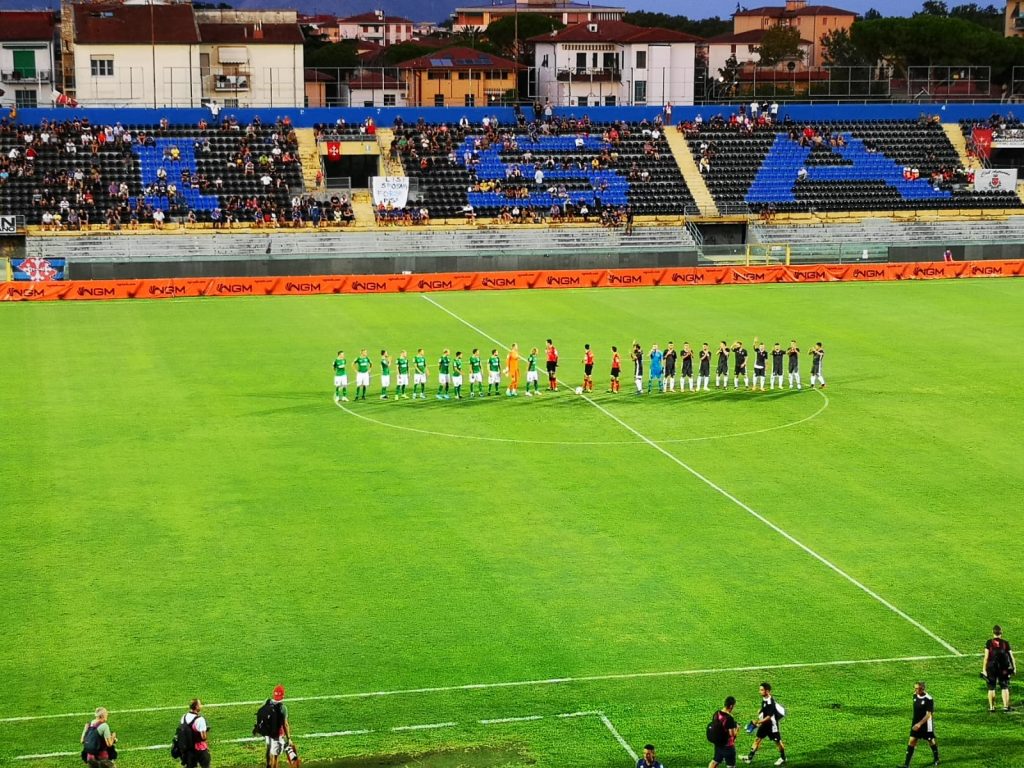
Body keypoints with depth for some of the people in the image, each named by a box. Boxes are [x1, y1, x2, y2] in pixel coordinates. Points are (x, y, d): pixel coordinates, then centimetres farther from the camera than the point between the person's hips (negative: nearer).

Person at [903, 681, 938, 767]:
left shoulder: (928, 699, -22)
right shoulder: (915, 695, -2)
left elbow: (928, 714, -23)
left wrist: (919, 724, -31)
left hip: (926, 724, -5)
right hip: (915, 723, 5)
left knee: (931, 742, 14)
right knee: (911, 742, -2)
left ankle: (936, 759, 39)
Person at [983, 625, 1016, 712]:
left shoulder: (989, 642, -6)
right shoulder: (1005, 643, -1)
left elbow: (986, 657, -9)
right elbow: (1011, 656, -1)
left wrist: (984, 669, -6)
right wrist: (1014, 667, 9)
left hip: (991, 668, -1)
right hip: (1003, 669, 1)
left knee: (991, 688, 11)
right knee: (1005, 688, 10)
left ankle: (991, 707, 15)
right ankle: (1006, 706, 7)